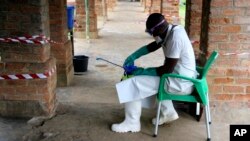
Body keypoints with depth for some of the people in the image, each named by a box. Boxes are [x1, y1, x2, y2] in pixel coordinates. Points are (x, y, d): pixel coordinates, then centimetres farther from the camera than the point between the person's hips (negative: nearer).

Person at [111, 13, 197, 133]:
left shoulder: (175, 38, -26)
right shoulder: (171, 30, 3)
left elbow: (167, 69, -24)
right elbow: (152, 46, 15)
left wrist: (143, 72, -13)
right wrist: (132, 57, 5)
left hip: (180, 83, -10)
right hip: (180, 77, 10)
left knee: (133, 84, -9)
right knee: (154, 77, 32)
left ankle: (132, 123, 5)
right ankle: (168, 113, 27)